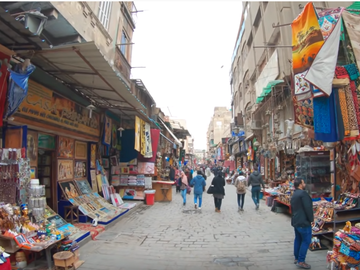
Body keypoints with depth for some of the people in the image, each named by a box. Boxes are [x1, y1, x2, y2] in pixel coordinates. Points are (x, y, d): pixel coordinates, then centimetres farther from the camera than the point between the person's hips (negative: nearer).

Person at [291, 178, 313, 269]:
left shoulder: (294, 194, 15)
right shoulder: (303, 193, -16)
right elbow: (308, 208, -19)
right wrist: (311, 219, -8)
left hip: (295, 221, 9)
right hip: (303, 221, -9)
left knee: (298, 239, 16)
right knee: (306, 240, -2)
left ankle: (297, 258, 23)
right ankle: (301, 261, 0)